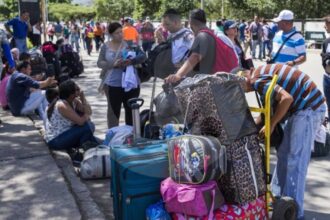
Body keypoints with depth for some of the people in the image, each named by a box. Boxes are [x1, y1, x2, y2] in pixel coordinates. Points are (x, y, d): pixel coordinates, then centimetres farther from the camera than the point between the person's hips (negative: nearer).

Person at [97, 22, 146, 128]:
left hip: (130, 83, 1)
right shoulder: (105, 46, 2)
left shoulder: (130, 43, 0)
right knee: (113, 110, 7)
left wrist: (131, 61, -23)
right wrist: (113, 64, -18)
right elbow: (100, 63, 0)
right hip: (112, 84, 0)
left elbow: (143, 56, -4)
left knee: (131, 110, 11)